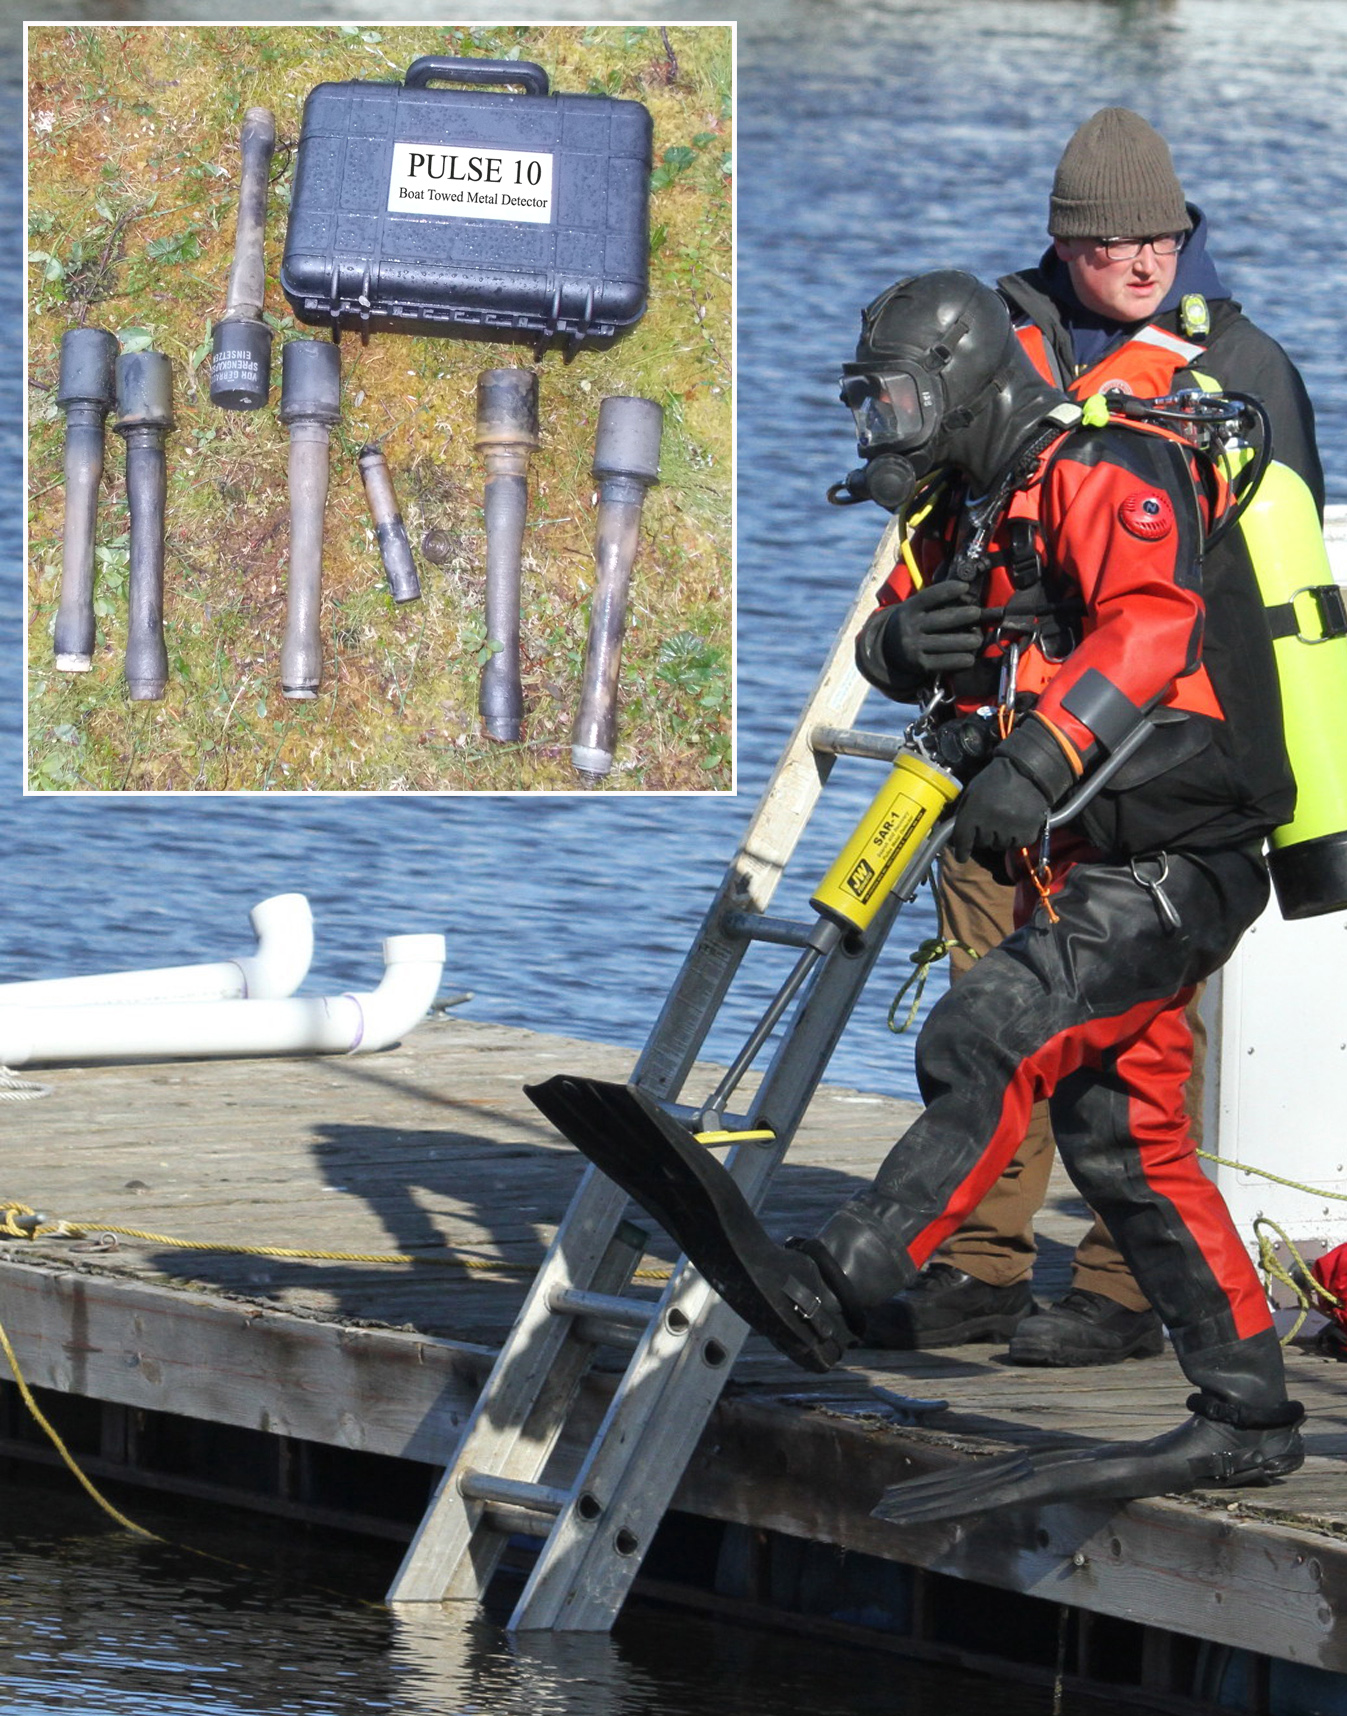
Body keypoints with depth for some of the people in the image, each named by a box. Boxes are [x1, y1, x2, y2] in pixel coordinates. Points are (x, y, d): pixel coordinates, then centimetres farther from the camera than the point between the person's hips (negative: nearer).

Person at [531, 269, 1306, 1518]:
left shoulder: (1100, 473, -14)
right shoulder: (963, 511, 17)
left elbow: (1152, 621, -30)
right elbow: (894, 656, 17)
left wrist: (1041, 757, -42)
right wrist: (902, 640, -8)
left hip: (1169, 871, -10)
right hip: (1083, 879, 10)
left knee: (983, 1042, -25)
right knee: (1122, 1143, 11)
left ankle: (831, 1287, -37)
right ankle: (1247, 1417, 18)